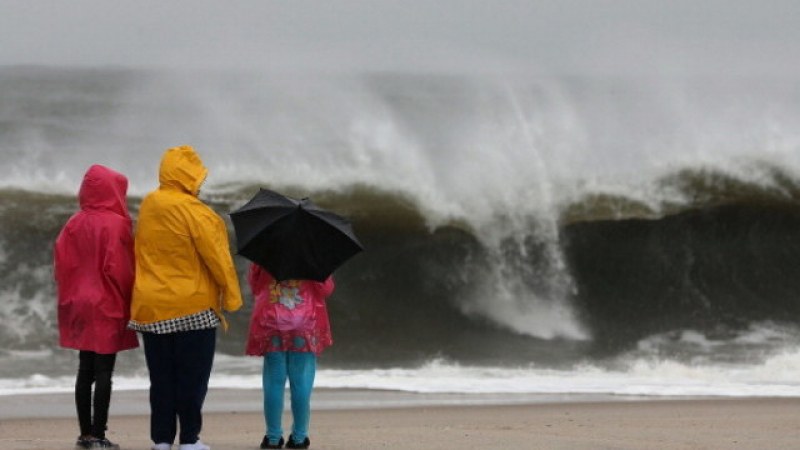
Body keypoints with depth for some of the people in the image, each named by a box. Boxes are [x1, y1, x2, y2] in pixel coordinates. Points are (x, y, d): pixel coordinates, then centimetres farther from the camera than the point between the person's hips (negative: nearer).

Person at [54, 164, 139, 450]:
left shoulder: (75, 224, 4)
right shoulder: (116, 224, -13)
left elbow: (61, 262, 3)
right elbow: (119, 267, -17)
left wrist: (69, 296, 12)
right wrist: (127, 299, -4)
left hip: (79, 305, 6)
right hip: (108, 307, -6)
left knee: (85, 370, 11)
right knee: (104, 371, -3)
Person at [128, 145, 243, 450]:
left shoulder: (148, 207, 5)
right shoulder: (193, 212, -15)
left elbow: (145, 253, 12)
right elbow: (215, 256, -13)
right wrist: (231, 294, -4)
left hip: (151, 307, 6)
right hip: (193, 307, -6)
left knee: (161, 376, 10)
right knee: (192, 375, 1)